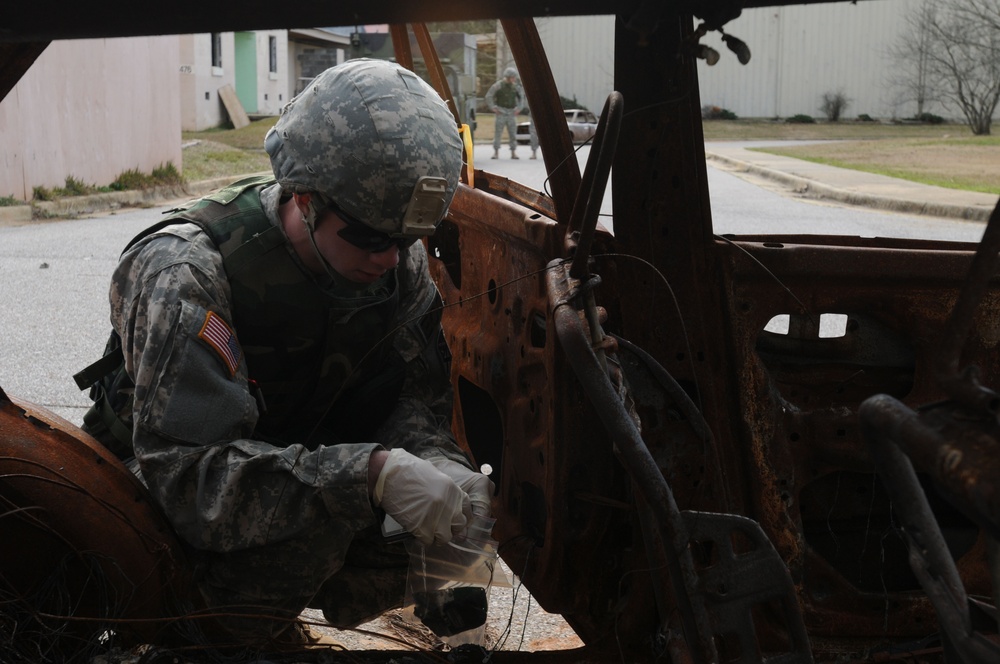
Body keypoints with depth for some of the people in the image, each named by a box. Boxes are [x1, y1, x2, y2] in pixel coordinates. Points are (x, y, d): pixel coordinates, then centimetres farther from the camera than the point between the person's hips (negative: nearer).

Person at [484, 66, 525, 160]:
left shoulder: (516, 86, 7)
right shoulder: (498, 85, -5)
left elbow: (522, 97, 20)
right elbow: (488, 96, -3)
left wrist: (519, 108, 10)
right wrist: (493, 108, -7)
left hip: (512, 113, 3)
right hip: (501, 112, -3)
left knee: (513, 133, 2)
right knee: (498, 133, -5)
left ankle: (513, 153, 5)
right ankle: (496, 153, -1)